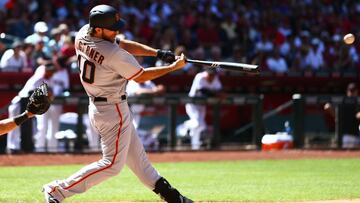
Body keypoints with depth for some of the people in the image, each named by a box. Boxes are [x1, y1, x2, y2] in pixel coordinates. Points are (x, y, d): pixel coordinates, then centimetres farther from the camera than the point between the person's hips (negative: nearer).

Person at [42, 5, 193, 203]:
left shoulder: (82, 35, -3)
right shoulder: (114, 54, -28)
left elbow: (123, 45, 6)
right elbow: (141, 76, -14)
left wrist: (158, 53, -1)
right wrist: (173, 67, -5)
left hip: (97, 105, 10)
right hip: (113, 110, -10)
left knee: (136, 155, 17)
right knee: (112, 163, -3)